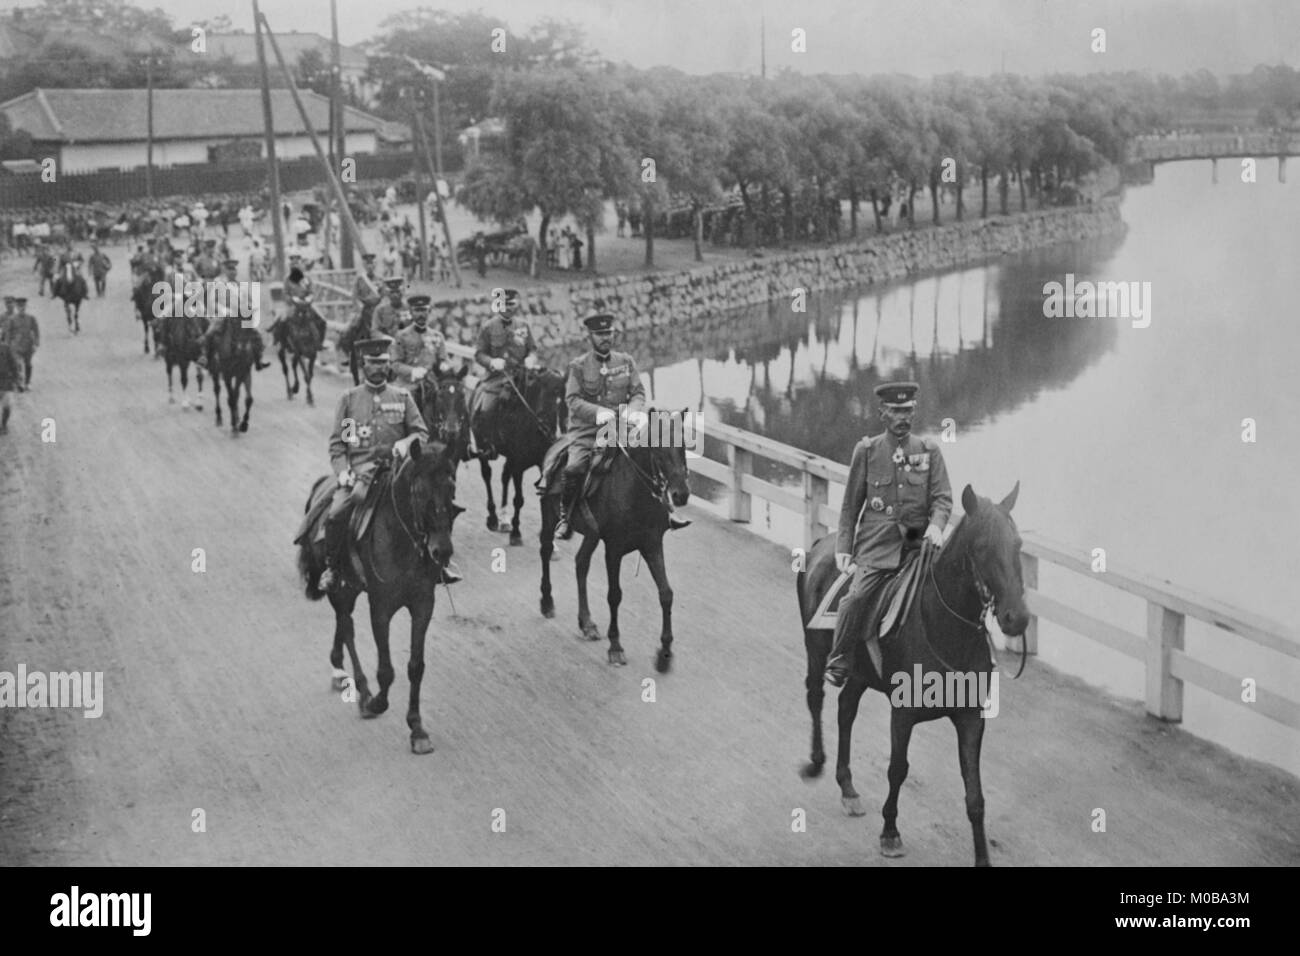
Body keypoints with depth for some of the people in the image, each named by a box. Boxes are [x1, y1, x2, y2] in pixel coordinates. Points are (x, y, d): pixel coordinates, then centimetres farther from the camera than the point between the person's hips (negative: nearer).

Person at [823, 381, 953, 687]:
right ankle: (838, 662, -6)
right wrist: (843, 547, 4)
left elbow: (942, 497, 4)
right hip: (877, 544, -2)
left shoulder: (929, 450, 9)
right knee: (857, 596, -22)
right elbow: (851, 504, 11)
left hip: (918, 541, 2)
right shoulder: (867, 451, 7)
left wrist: (936, 525, -18)